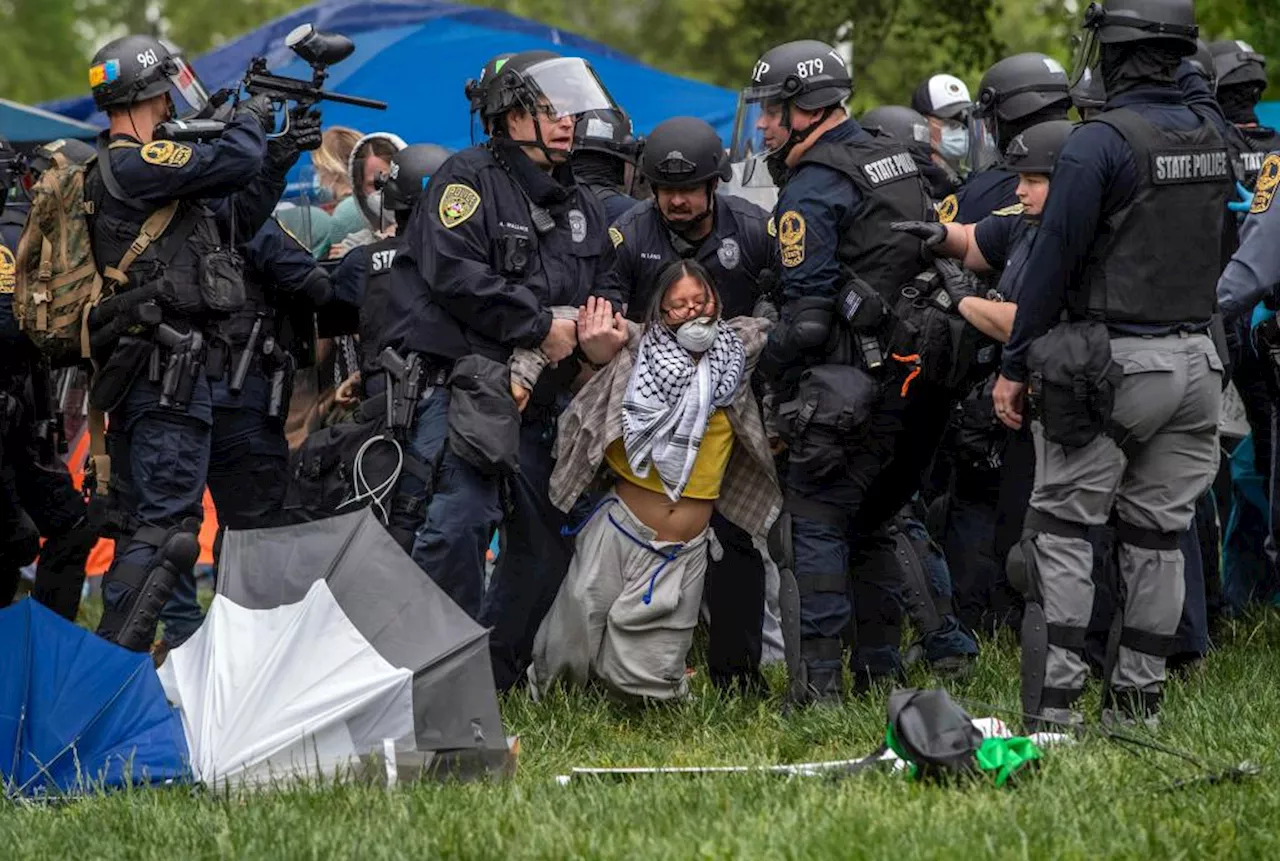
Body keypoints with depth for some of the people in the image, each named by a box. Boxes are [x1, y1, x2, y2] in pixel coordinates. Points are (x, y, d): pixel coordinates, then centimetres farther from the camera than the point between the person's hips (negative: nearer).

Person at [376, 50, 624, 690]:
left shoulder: (578, 205, 20)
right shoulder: (468, 180, -5)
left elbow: (606, 281, 24)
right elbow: (456, 276, -18)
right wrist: (541, 328, -15)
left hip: (538, 396, 8)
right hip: (461, 379, -8)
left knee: (544, 530, 8)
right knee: (462, 514, -21)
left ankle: (497, 674, 19)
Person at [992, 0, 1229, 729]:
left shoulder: (1102, 142, -14)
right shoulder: (1209, 132, 6)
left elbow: (1054, 259, -13)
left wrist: (1015, 365, -7)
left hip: (1111, 365, -6)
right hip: (1195, 360, 6)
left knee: (1062, 528, 1)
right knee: (1157, 533, 11)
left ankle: (1054, 701, -5)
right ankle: (1139, 700, 14)